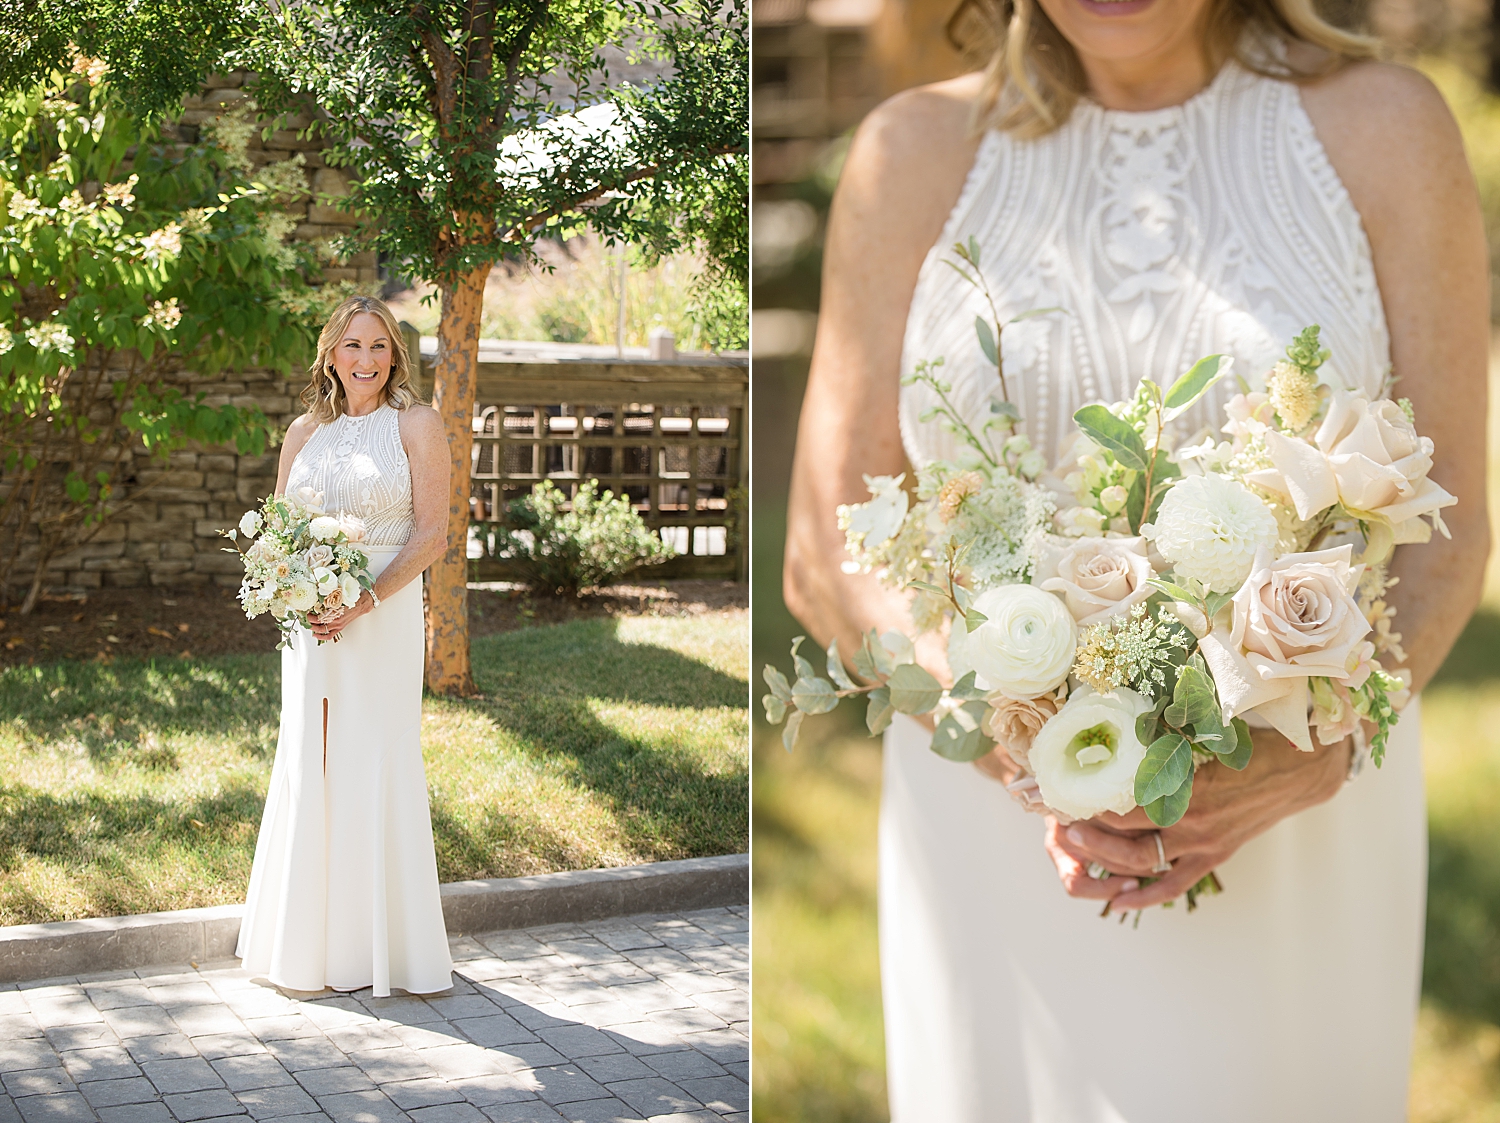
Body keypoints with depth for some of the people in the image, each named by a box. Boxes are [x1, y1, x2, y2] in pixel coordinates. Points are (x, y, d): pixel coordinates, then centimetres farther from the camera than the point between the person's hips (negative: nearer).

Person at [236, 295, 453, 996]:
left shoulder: (415, 425, -1)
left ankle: (382, 946, 8)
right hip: (311, 619, 4)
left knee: (377, 767, -2)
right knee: (308, 767, 5)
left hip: (386, 616, -4)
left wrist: (366, 599, -17)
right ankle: (308, 944, 15)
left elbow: (433, 534, -6)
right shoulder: (304, 432, 12)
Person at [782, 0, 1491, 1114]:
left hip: (1298, 846, 0)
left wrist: (1313, 758, -21)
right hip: (997, 844, 1)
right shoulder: (919, 152, -3)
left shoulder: (1384, 127, -5)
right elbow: (827, 559, -3)